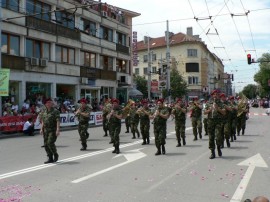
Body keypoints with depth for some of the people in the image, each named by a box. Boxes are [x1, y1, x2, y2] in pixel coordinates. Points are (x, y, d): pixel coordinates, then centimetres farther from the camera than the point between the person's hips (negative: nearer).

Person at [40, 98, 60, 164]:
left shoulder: (55, 111, -8)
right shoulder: (44, 111, 13)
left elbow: (58, 121, -15)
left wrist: (58, 130, -23)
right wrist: (41, 129, 15)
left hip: (53, 130, -7)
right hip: (46, 130, 7)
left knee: (50, 143, -17)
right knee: (46, 144, 5)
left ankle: (55, 154, 7)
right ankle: (50, 158, 14)